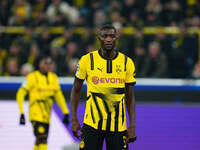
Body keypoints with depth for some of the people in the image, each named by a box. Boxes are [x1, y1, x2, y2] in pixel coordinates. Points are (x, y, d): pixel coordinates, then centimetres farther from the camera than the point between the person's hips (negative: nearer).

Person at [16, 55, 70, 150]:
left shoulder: (53, 78, 10)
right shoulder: (32, 77, -7)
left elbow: (59, 95, 17)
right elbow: (20, 94, -7)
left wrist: (66, 113, 12)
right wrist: (21, 113, -12)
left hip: (46, 115, 6)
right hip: (36, 114, -6)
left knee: (39, 142, 10)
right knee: (42, 139, -17)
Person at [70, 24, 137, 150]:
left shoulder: (127, 63, 3)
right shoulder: (87, 60, -1)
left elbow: (130, 97, 8)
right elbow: (76, 91, 7)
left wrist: (132, 125, 0)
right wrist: (74, 120, 0)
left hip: (118, 125, 1)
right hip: (92, 124, -1)